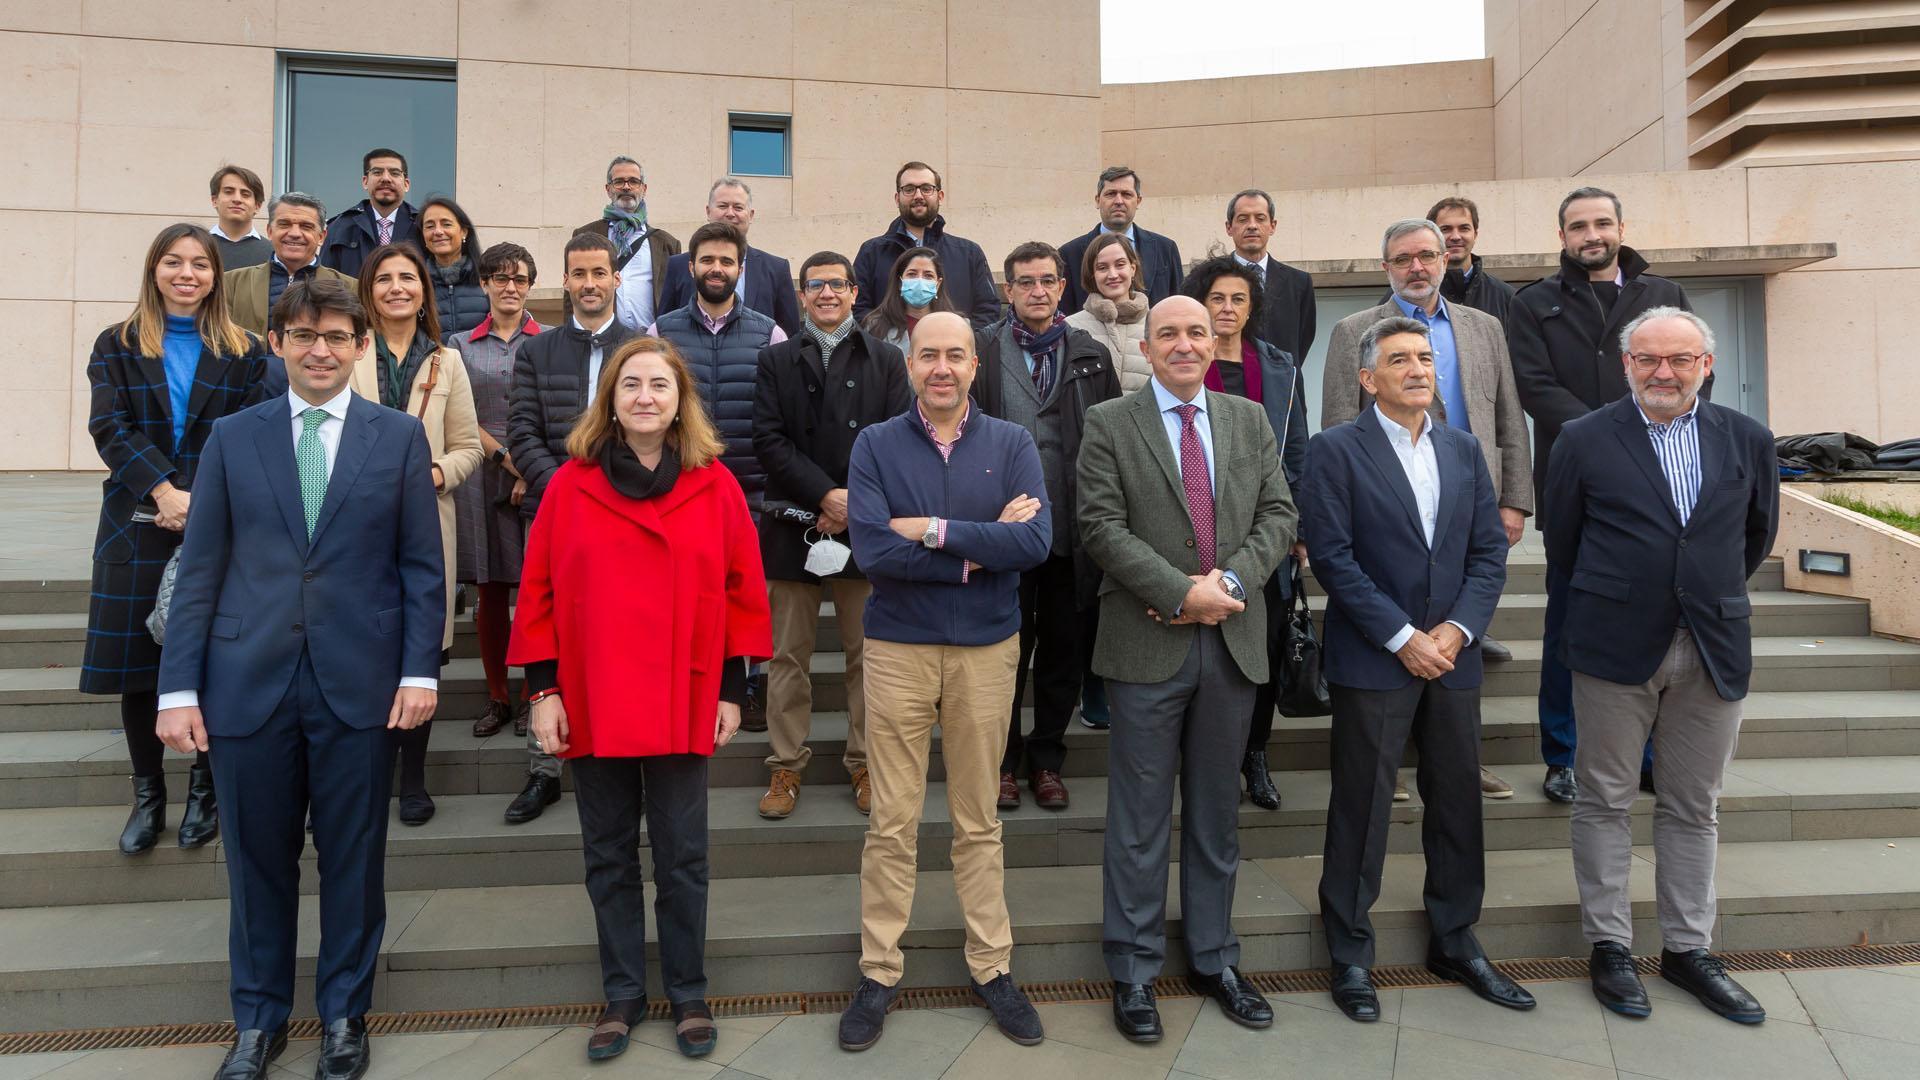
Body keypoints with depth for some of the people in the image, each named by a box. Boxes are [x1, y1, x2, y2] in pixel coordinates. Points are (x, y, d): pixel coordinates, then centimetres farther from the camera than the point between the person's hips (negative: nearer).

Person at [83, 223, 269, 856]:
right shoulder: (117, 346, 9)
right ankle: (148, 796, 18)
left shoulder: (243, 353, 6)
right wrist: (165, 491, -17)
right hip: (136, 527, 1)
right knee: (136, 662, 5)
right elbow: (109, 427, -4)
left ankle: (204, 791, 17)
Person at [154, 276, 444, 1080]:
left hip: (360, 682, -1)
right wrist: (178, 687, -1)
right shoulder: (232, 438, 7)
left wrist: (421, 670, -6)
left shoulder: (399, 436, 3)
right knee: (257, 859, 12)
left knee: (353, 858, 9)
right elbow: (199, 570, 4)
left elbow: (422, 566, 1)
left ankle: (344, 1014, 29)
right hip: (248, 683, 1)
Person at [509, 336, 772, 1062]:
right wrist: (543, 689, -3)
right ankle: (622, 995, 29)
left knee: (682, 858, 8)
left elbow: (741, 590, 1)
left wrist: (733, 689, -1)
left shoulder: (716, 485, -1)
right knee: (609, 858, 12)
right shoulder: (569, 484, 0)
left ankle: (689, 996, 26)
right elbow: (539, 591, 2)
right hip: (592, 704, 1)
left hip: (684, 703, -1)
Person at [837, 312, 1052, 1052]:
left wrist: (935, 531, -17)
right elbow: (872, 551, -16)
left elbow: (1036, 542, -15)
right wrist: (983, 549, -14)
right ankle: (879, 973, 23)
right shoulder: (875, 445, -3)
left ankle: (992, 968, 27)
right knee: (891, 823, 8)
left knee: (979, 821, 13)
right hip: (897, 650, -1)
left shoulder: (1012, 444, -1)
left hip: (987, 650, 1)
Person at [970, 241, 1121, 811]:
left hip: (1073, 530, 2)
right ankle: (1003, 760, 23)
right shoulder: (982, 351, 1)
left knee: (1063, 652, 11)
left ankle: (1047, 759, 27)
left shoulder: (1092, 356, 8)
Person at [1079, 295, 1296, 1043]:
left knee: (1217, 812, 15)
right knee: (1140, 818, 5)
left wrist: (1230, 579, -12)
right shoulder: (1108, 425, -1)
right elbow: (1103, 527, -10)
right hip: (1148, 643, -4)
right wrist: (1182, 593, -17)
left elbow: (1278, 514, 5)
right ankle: (1133, 971, 19)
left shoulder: (1250, 421, 11)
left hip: (1234, 641, 4)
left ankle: (1214, 958, 30)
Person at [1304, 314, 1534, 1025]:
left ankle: (1455, 944, 30)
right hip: (1372, 662, -5)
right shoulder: (1336, 450, -5)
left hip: (1452, 658, 5)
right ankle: (1350, 956, 17)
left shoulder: (1464, 449, 12)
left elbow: (1490, 551, 7)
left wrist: (1456, 630, -7)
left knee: (1458, 803, 12)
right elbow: (1332, 556, -12)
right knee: (1361, 810, 3)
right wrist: (1403, 638, -14)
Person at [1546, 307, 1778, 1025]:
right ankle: (1609, 945, 17)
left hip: (1714, 648, 3)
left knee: (1693, 808, 12)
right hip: (1616, 645, -3)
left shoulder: (1747, 441, 5)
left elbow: (1758, 534, 18)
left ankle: (1688, 949, 25)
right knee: (1604, 801, 5)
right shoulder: (1584, 440, -3)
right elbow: (1562, 542, 4)